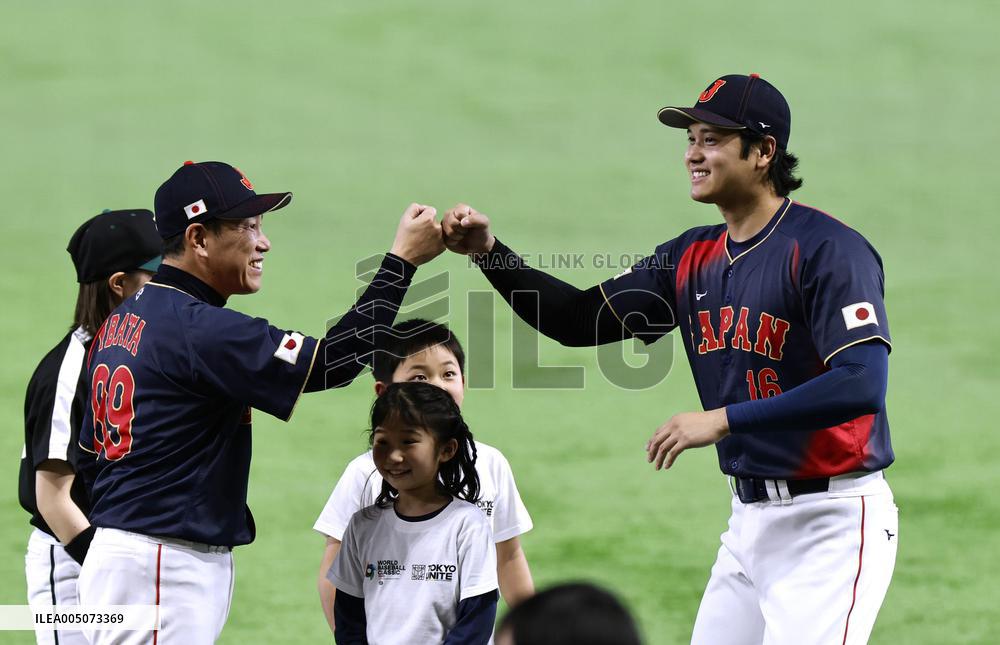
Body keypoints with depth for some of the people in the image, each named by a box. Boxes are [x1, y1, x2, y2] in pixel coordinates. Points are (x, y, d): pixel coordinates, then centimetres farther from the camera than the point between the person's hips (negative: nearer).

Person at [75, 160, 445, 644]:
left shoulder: (122, 318, 14)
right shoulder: (201, 328, -17)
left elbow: (92, 444, 20)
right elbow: (333, 361, -20)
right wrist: (403, 259, -15)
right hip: (161, 568, -10)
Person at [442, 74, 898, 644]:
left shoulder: (828, 250, -15)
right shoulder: (692, 259, 10)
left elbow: (863, 385, -26)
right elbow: (582, 319, 12)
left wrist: (724, 420, -27)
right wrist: (489, 252, -2)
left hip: (830, 521, -8)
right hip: (750, 519, 8)